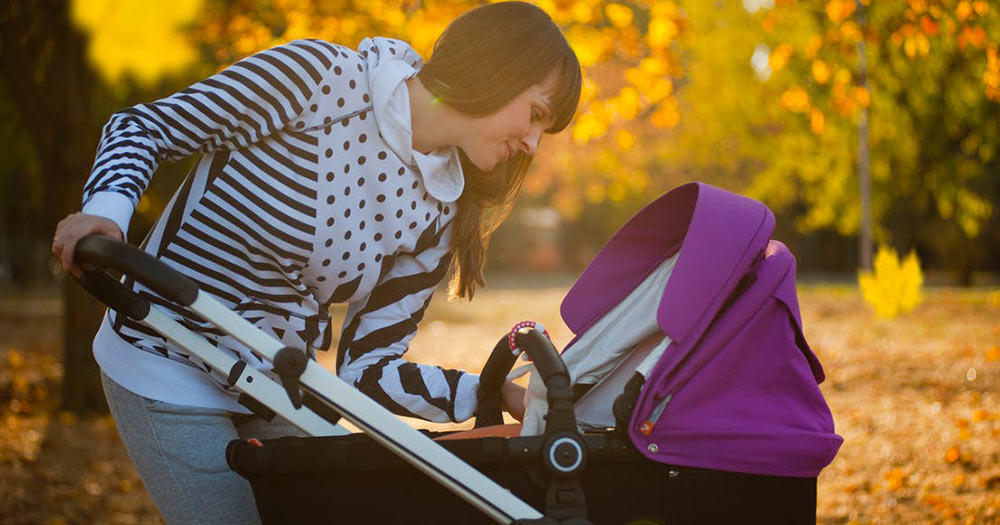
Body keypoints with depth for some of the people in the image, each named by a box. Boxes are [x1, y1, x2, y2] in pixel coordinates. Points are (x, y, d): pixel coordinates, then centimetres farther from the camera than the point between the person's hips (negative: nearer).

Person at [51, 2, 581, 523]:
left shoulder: (434, 217, -3)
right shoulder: (321, 76, -19)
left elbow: (365, 368, -5)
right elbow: (144, 126, -14)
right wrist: (106, 210, -34)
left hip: (277, 386, 6)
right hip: (168, 371, -6)